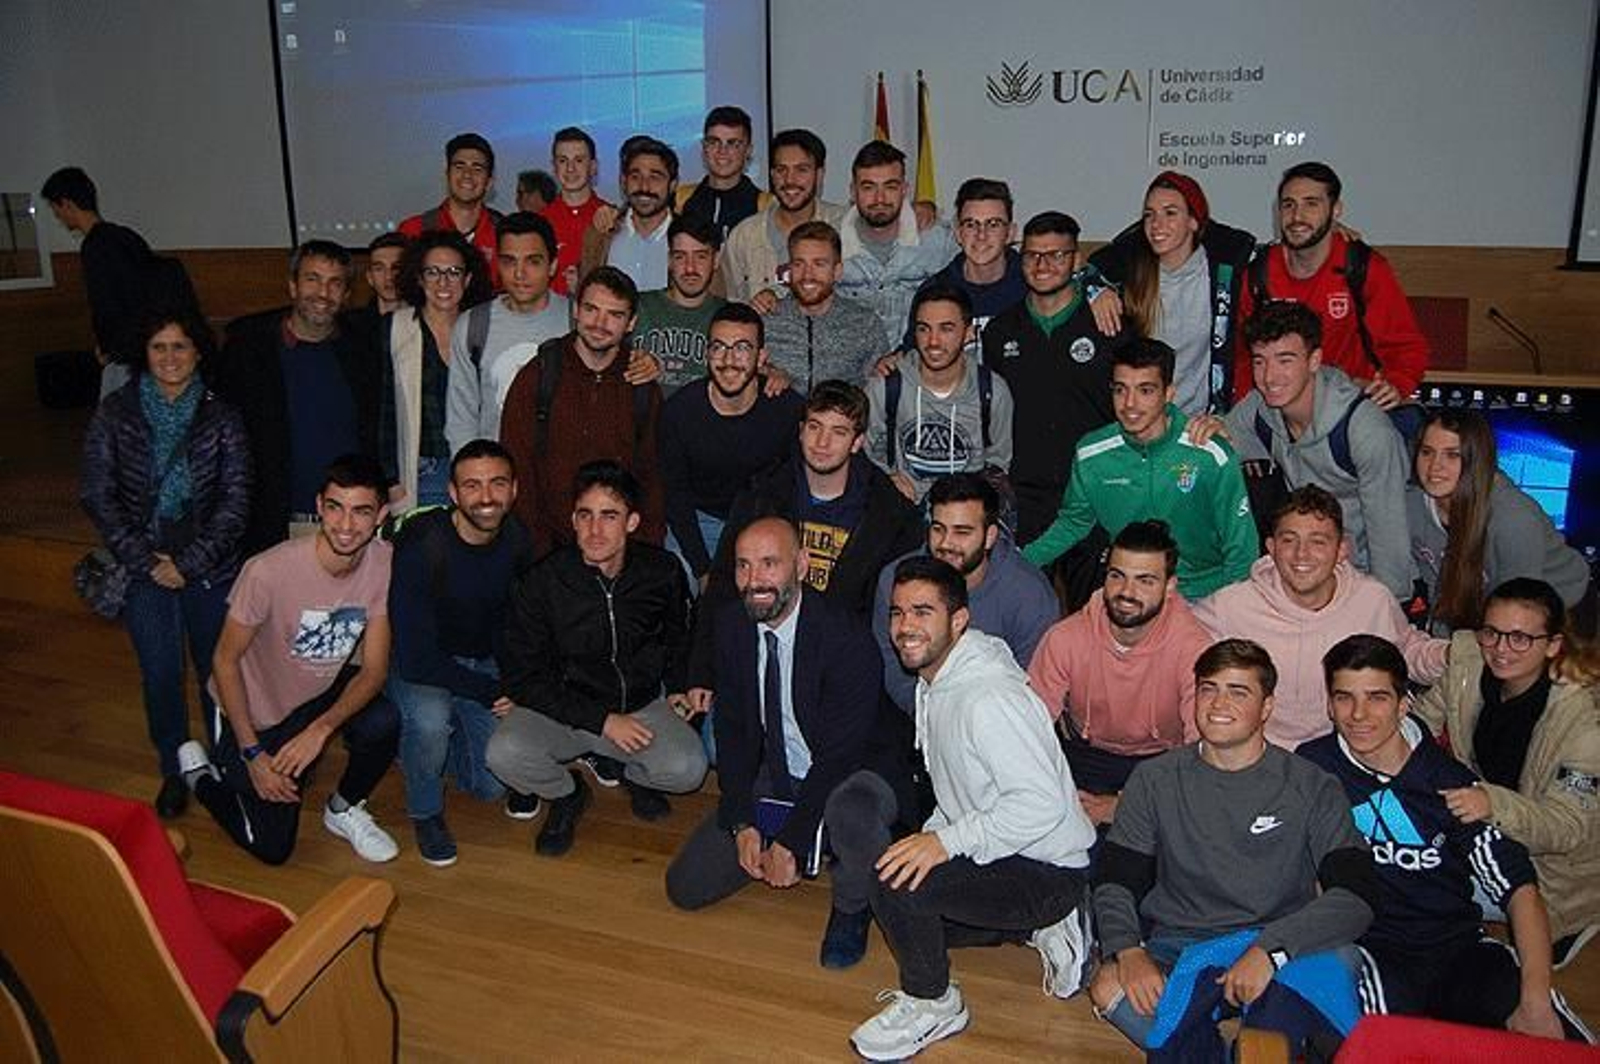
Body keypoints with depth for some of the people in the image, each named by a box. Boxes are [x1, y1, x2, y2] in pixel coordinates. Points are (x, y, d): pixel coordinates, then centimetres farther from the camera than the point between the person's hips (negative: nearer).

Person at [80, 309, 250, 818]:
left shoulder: (221, 418, -3)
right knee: (160, 674, 2)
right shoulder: (115, 414, -2)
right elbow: (97, 494, -3)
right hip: (145, 569, 0)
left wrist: (190, 563, -12)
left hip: (210, 567, 0)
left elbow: (236, 500, -6)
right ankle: (174, 771, 22)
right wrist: (145, 561, -9)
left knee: (216, 670, 7)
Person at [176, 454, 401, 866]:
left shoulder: (383, 564, -20)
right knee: (272, 848, 0)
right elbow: (225, 660, -18)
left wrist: (321, 729, -31)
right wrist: (253, 754, -18)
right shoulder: (269, 571, -32)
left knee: (384, 722, -29)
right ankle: (200, 772, 27)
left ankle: (344, 809, 3)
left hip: (324, 689, 3)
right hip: (256, 710, -3)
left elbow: (375, 669, -16)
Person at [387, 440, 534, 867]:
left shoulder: (517, 541, -9)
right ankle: (425, 812, -6)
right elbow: (415, 659, -28)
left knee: (493, 785, -8)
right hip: (416, 667, -4)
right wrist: (494, 693, -24)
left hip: (481, 663, 4)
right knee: (429, 717, -37)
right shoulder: (421, 547, -27)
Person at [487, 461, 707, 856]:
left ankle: (628, 771, 12)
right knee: (505, 753, -30)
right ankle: (566, 795, 6)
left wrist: (677, 686, 1)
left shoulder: (662, 571, -7)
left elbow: (677, 635, 17)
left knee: (687, 769, -26)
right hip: (563, 708, -1)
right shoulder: (541, 583, -15)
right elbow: (521, 678, -13)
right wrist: (601, 719, -19)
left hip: (642, 704, 2)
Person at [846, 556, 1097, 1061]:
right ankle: (1043, 927, 20)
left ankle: (931, 1004, 0)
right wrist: (929, 838, 6)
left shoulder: (988, 698, -27)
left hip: (1048, 871, -11)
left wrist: (946, 841, -33)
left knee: (898, 884, -27)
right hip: (994, 852, 11)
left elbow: (1043, 803, -32)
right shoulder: (934, 680, 5)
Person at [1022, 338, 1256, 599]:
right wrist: (1020, 561, 6)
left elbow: (1241, 550, -2)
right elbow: (1073, 522, 16)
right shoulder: (1091, 455, -1)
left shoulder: (1210, 456, -10)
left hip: (1202, 594, -3)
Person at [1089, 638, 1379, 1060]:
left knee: (1334, 961, -34)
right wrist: (1128, 950, -17)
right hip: (1177, 949, 1)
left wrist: (1269, 949, -23)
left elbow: (1357, 895, -8)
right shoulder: (1155, 780, 9)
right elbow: (1114, 880, 5)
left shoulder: (1313, 788, 4)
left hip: (1283, 949, -1)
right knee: (1110, 989, -30)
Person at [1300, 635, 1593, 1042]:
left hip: (1459, 943, 2)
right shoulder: (1313, 768, -1)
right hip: (1371, 947, -2)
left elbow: (1518, 886, -4)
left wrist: (1536, 1003, -15)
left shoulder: (1450, 782, -1)